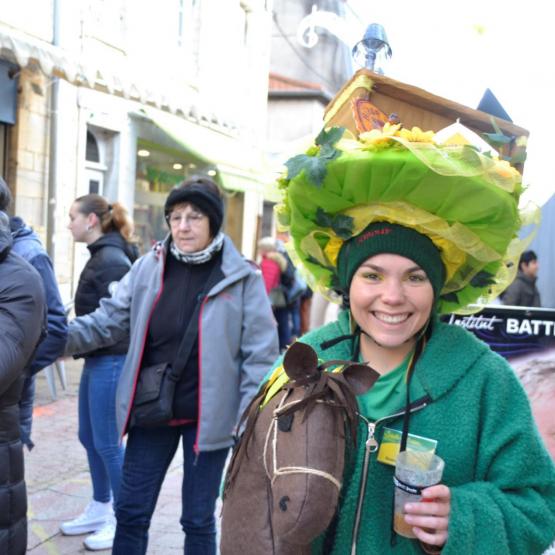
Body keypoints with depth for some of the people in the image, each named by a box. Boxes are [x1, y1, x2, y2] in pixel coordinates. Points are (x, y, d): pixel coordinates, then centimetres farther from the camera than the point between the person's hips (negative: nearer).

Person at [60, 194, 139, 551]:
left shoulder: (112, 260, -17)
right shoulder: (101, 257, 13)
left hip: (111, 362, -10)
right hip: (97, 361, 10)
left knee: (107, 443, 0)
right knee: (89, 437, 17)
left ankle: (123, 520, 15)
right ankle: (100, 509, 31)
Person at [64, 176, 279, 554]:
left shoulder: (243, 278, -10)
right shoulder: (148, 268, -3)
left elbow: (260, 354, -8)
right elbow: (110, 320, 3)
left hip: (207, 416, -2)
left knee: (198, 519, 14)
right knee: (131, 511, 14)